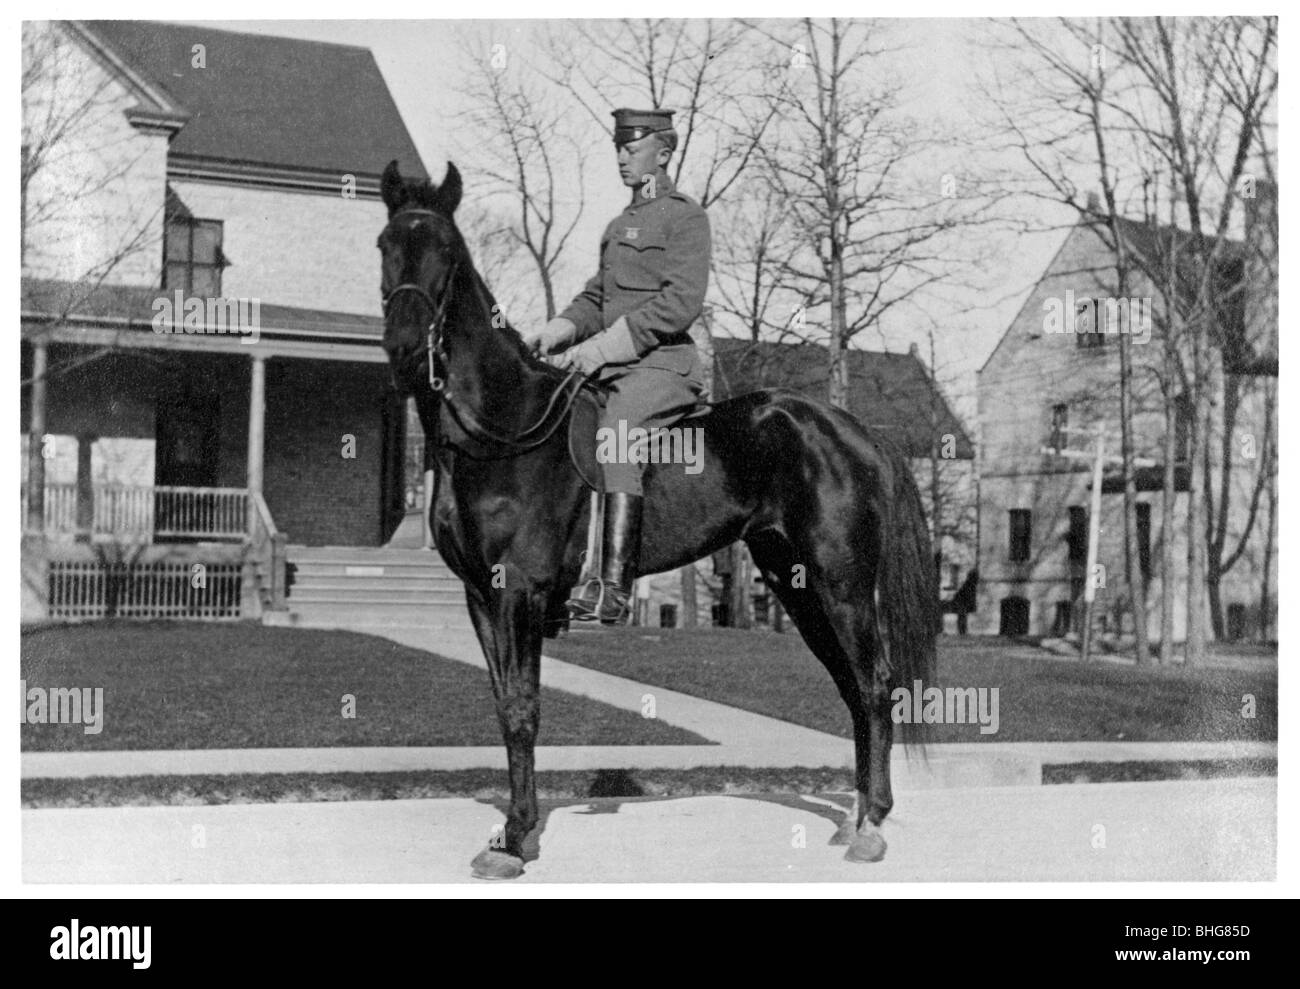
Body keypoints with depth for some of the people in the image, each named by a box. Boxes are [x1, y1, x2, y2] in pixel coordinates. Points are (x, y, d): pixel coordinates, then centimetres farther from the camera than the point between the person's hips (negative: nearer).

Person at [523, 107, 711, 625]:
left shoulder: (684, 215, -2)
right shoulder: (619, 225, 24)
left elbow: (681, 301, -14)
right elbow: (595, 298, 25)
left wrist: (605, 345, -19)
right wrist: (556, 333, 3)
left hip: (663, 364, -9)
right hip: (613, 367, 9)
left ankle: (613, 589, -39)